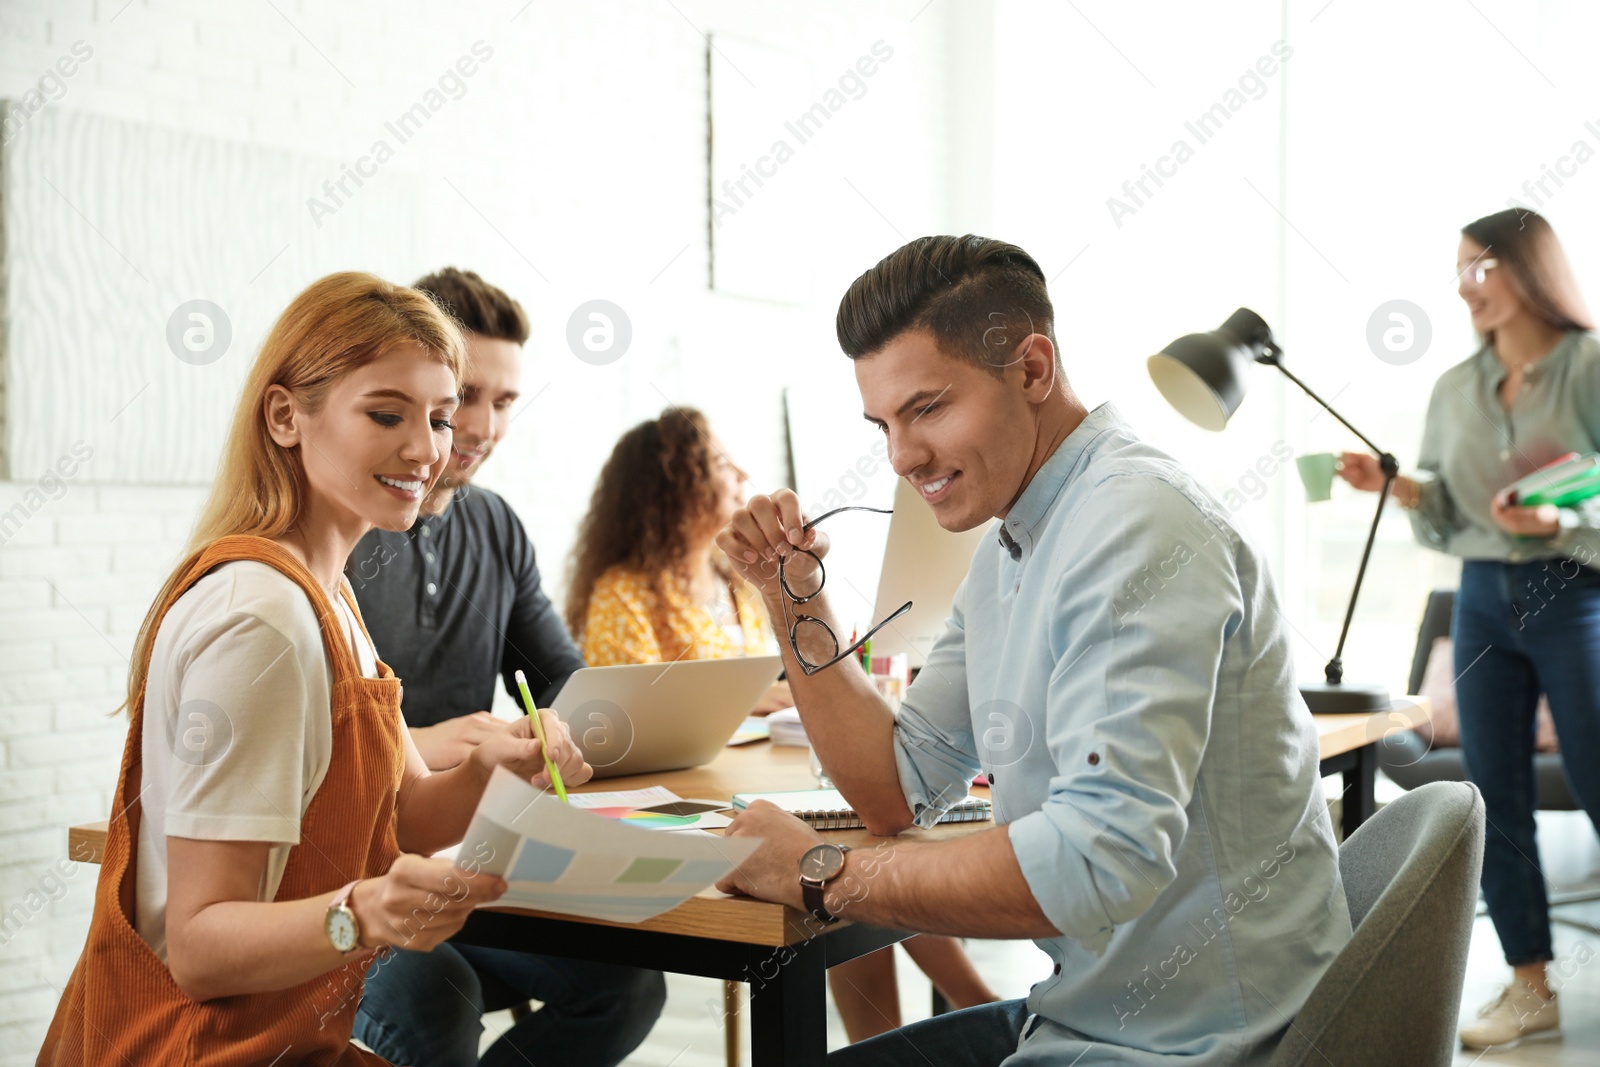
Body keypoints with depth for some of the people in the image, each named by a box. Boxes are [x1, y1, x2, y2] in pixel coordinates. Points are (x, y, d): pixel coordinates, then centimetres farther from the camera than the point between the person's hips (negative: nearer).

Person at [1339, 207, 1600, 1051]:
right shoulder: (1454, 389, 9)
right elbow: (1442, 522, 10)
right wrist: (1397, 486, -8)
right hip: (1483, 600, 5)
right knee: (1495, 799, 7)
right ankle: (1529, 987, 18)